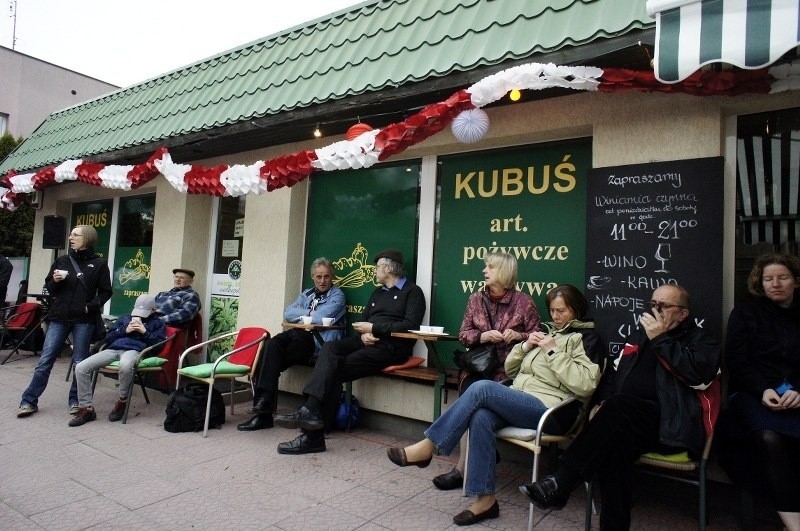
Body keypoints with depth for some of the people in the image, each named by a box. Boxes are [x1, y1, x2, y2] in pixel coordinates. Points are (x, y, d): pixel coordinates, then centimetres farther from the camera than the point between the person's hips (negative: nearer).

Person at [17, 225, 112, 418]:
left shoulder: (99, 264, 2)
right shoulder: (62, 261, 11)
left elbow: (105, 292, 1)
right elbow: (48, 288, 16)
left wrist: (91, 306, -12)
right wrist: (55, 281, -5)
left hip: (83, 319, -3)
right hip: (59, 317, 3)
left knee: (80, 362, 4)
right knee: (45, 360, 3)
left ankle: (75, 400, 16)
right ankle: (29, 401, 11)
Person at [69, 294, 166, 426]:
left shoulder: (157, 323, 20)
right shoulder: (124, 318, 30)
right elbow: (108, 339, 21)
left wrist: (145, 332, -4)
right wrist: (125, 330, 5)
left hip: (135, 350, -5)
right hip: (113, 349, 5)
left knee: (125, 365, -42)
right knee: (80, 368, -17)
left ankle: (122, 401, -16)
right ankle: (86, 409, -6)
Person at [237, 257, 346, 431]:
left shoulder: (337, 295, 3)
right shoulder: (306, 294, 24)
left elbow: (320, 318, -13)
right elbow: (288, 313, 9)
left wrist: (302, 315, 3)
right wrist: (310, 313, -1)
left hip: (320, 344, -6)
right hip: (301, 340, 6)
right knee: (273, 343, -23)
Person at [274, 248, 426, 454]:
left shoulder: (412, 291, 2)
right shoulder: (377, 293, 26)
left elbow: (411, 325, -12)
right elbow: (363, 320, 20)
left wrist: (374, 327, -12)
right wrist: (363, 334, -4)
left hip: (391, 346, -7)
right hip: (367, 342, 7)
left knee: (337, 368, -24)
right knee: (329, 349, -23)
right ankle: (311, 411, -32)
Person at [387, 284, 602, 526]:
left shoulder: (586, 338, 4)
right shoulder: (545, 330, 23)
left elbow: (586, 385, -13)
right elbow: (510, 369, 22)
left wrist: (553, 352, -12)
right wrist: (525, 347, 5)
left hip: (550, 411, -6)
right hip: (520, 403, 6)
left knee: (482, 388, -26)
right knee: (481, 418, -28)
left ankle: (427, 447, -20)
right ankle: (484, 499, -19)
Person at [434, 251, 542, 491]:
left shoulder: (524, 302, 2)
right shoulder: (476, 299, 12)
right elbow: (463, 334, 11)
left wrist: (518, 336, -13)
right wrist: (482, 336, -9)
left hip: (508, 369, -3)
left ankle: (463, 467, -13)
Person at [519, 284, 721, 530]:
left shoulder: (701, 341, 9)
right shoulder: (639, 335, 25)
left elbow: (699, 374, -13)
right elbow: (614, 371, 27)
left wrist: (660, 338, -8)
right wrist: (604, 403, 8)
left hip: (670, 426, -4)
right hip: (626, 419, 5)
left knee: (620, 405, -34)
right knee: (615, 442, -31)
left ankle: (560, 484, -35)